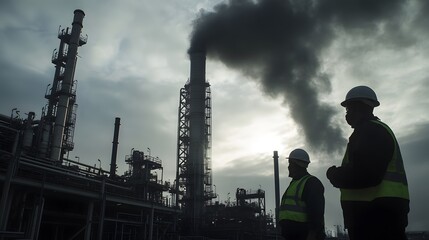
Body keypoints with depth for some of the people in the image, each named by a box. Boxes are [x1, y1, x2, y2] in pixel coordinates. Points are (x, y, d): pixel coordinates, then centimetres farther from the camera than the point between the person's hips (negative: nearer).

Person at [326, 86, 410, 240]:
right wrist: (340, 174, 9)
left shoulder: (371, 131, -9)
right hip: (380, 212, 10)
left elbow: (364, 174, -23)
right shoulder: (377, 130, 25)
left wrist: (335, 175, -7)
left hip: (377, 214, -10)